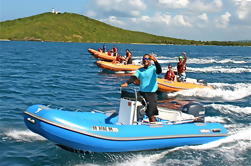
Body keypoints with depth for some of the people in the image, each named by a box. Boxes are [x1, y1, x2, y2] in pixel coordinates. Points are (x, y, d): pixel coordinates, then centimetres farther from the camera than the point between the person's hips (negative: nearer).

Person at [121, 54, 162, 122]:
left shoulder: (153, 68, -1)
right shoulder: (139, 70, 10)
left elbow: (159, 71, -22)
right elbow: (134, 77, -2)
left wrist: (155, 61, -37)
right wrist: (127, 83, -21)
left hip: (151, 93, -5)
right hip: (142, 93, 5)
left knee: (151, 114, -10)